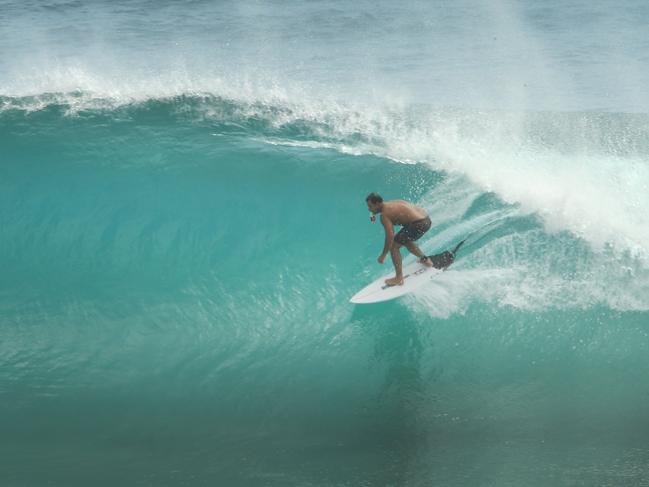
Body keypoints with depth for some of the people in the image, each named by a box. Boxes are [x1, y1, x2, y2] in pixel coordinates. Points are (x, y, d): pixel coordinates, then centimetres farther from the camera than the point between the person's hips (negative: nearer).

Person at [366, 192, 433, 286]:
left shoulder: (385, 215, -11)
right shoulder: (391, 204, 16)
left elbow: (390, 236, -18)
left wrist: (383, 255, -11)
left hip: (418, 224, -9)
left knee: (394, 246, -1)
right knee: (406, 241, 32)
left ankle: (399, 279, 1)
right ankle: (425, 260, 46)